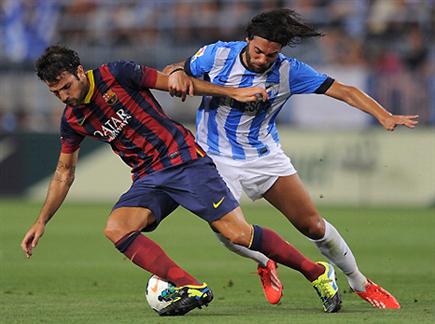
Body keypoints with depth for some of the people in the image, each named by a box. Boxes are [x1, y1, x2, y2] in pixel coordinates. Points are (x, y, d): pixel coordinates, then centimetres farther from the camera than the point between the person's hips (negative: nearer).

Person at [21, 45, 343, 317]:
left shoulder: (116, 74, -10)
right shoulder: (72, 121, 5)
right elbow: (64, 173, 18)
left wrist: (233, 93, -6)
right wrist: (41, 222, 15)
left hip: (184, 158, -5)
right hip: (148, 179, 5)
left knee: (237, 233, -14)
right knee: (116, 229, -22)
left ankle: (318, 273, 3)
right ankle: (192, 288, -25)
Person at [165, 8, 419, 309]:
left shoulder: (288, 71, -14)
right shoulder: (218, 54, -13)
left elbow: (343, 90, -16)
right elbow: (177, 69, 2)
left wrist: (384, 116, -28)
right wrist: (177, 74, -23)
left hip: (265, 157, 0)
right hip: (217, 158, 0)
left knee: (313, 225, -2)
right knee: (224, 229, -19)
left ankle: (360, 283, 18)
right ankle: (265, 265, 16)